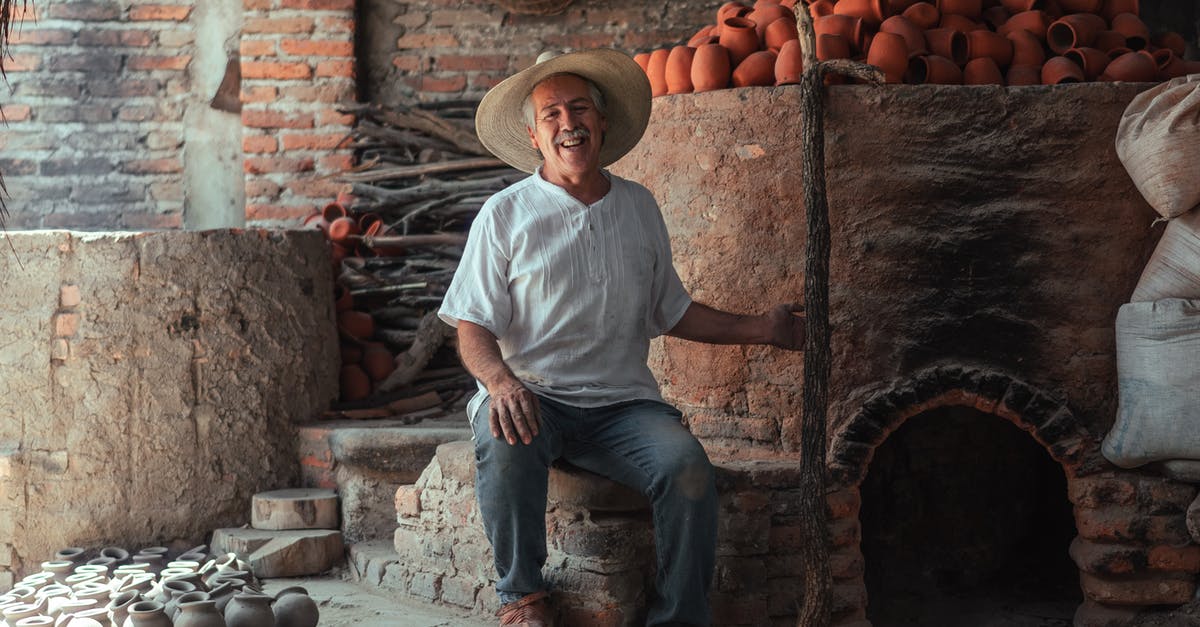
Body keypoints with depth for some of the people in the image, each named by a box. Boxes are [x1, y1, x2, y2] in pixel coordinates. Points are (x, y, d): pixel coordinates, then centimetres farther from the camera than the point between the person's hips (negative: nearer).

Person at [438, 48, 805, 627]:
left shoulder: (639, 207, 15)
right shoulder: (505, 215, 4)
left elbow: (671, 313, 23)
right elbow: (474, 327, -1)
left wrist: (761, 330, 15)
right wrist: (500, 381, -23)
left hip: (622, 403, 2)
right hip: (532, 397, -2)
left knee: (687, 466, -28)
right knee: (504, 441, -37)